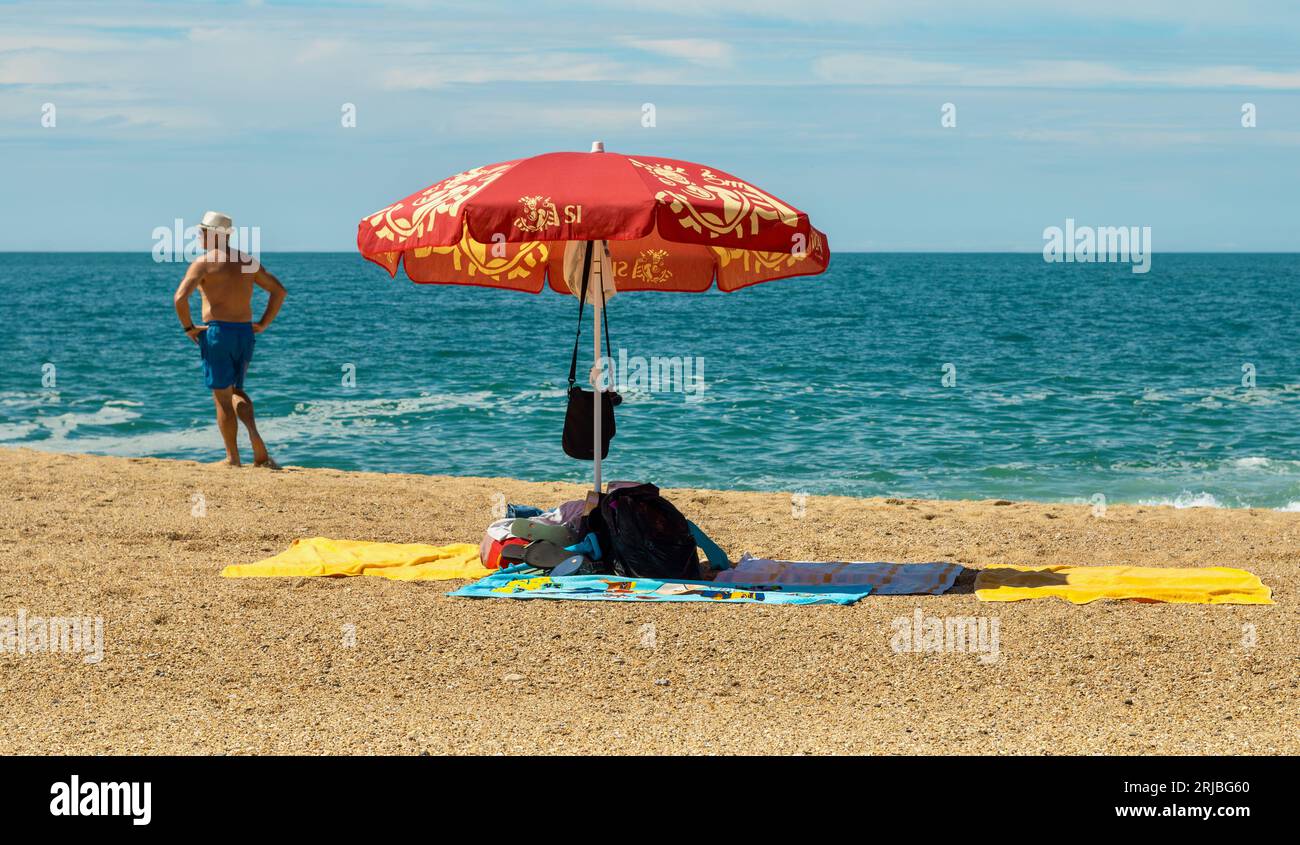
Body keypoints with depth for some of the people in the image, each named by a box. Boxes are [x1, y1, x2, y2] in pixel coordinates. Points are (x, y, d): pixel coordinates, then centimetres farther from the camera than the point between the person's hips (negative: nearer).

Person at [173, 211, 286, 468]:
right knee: (236, 390, 20)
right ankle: (253, 433, -8)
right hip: (245, 333, 5)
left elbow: (180, 297, -19)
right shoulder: (248, 262, 10)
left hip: (216, 332, -5)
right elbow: (279, 290, 13)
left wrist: (188, 327, -6)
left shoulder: (204, 262, -7)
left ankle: (233, 458, 5)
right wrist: (263, 324, 13)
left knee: (222, 397, 3)